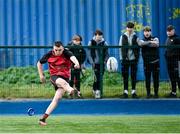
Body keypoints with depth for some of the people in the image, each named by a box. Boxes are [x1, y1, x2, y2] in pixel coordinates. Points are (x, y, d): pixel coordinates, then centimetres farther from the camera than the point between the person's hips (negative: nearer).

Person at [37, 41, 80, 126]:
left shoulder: (66, 53, -9)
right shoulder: (49, 55, -2)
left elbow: (72, 57, -33)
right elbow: (39, 63, 15)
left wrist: (76, 63, -56)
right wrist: (41, 75, 10)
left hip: (65, 77, -1)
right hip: (54, 77, 1)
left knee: (57, 98, -13)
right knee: (62, 82, -37)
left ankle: (43, 118, -10)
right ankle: (71, 90, -69)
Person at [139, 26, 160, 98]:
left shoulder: (155, 39, 7)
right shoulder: (142, 40, 8)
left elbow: (157, 44, -16)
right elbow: (141, 44, -17)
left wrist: (146, 44, -18)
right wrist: (150, 42, -24)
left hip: (155, 62, 0)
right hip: (147, 62, 0)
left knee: (156, 78, 1)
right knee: (147, 79, 2)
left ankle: (156, 93, 9)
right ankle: (148, 93, 9)